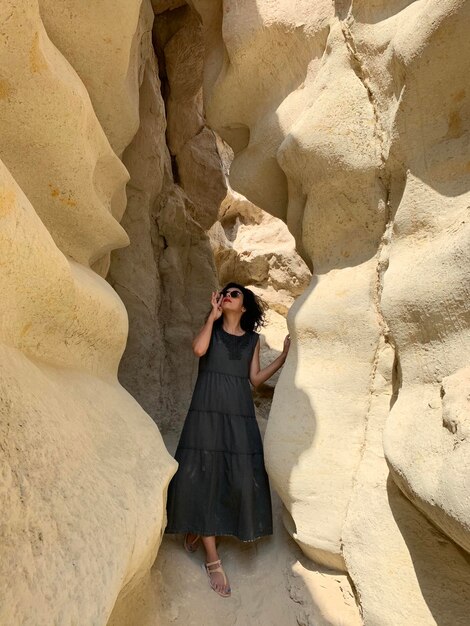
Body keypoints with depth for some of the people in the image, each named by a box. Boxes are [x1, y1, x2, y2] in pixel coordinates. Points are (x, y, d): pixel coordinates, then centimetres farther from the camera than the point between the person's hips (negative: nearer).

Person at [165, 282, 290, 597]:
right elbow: (199, 349, -14)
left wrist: (284, 356, 1)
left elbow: (255, 379, 7)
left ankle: (202, 528, 28)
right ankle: (213, 558, 6)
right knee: (203, 474, -5)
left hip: (239, 415, 2)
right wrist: (213, 315, -5)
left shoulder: (252, 339, 12)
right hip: (207, 411, -2)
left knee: (240, 478, 2)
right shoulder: (212, 329, 9)